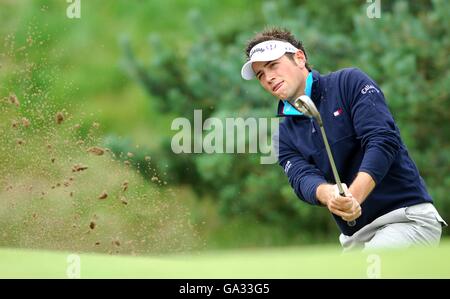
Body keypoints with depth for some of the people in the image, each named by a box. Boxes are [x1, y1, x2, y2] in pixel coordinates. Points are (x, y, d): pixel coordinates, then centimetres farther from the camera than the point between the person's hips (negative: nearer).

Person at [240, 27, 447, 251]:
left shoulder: (349, 82, -2)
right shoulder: (285, 135, 13)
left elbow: (382, 141, -15)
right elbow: (302, 177, -6)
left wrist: (352, 196, -30)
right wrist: (328, 194, -32)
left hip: (408, 217, -7)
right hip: (357, 238, 7)